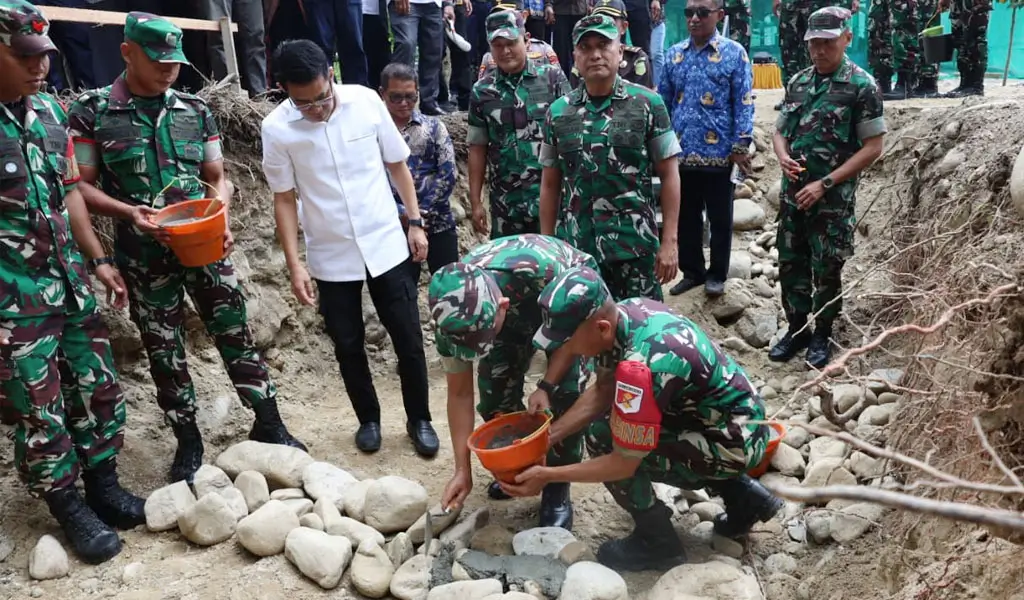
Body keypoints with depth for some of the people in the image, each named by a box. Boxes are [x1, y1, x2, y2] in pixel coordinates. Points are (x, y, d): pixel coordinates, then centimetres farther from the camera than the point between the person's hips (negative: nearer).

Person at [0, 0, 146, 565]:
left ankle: (103, 487, 32)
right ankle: (71, 512, 23)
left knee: (97, 388, 13)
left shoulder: (49, 109, 5)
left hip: (70, 282, 6)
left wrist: (98, 260, 11)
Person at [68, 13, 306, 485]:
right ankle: (188, 442, 24)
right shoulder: (91, 112, -3)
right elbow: (81, 186, -1)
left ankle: (269, 426, 18)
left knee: (235, 335, 5)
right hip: (145, 256, -1)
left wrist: (223, 220, -9)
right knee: (164, 352, 9)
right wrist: (130, 212, -18)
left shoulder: (195, 110, 5)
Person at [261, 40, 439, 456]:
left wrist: (415, 222, 2)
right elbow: (285, 200, -3)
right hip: (330, 257, 0)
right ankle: (368, 419, 33)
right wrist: (295, 265, -8)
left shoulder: (366, 102, -9)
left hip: (386, 245, 0)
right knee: (348, 346, 11)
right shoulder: (277, 129, -11)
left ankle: (419, 419, 25)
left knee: (408, 338, 6)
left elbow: (397, 164, 3)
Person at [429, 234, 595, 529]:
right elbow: (459, 394, -18)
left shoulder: (545, 272, -45)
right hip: (518, 312, 3)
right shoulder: (454, 311, -30)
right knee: (494, 392, -7)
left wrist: (547, 386, -30)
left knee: (567, 393, -18)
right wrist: (463, 470, -17)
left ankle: (557, 492, 0)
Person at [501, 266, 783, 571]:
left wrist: (547, 475, -16)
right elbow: (602, 392, 5)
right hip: (736, 419, 9)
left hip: (734, 442, -9)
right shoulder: (625, 312, -7)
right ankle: (743, 495, 23)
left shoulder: (641, 366, -33)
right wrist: (547, 437, -1)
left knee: (602, 438, -15)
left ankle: (658, 542, 5)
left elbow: (625, 463, -23)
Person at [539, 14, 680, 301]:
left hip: (635, 245, -2)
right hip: (574, 247, 2)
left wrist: (669, 241, -6)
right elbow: (550, 185, 9)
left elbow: (669, 174, -1)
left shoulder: (648, 104, -2)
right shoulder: (558, 112, 5)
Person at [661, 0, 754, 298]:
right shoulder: (674, 54, 9)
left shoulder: (734, 53, -3)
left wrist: (740, 145, -11)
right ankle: (692, 271, 28)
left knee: (719, 219, 9)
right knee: (685, 217, 13)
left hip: (719, 153, -4)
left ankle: (717, 275, 23)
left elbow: (743, 103, -5)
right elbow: (663, 100, 13)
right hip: (681, 153, 4)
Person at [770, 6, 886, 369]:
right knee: (790, 264, 11)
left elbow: (873, 148, -10)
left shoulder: (862, 86, -9)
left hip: (833, 198, -5)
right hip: (793, 193, 5)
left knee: (826, 270, 6)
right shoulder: (798, 82, 6)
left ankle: (821, 335, 23)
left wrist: (825, 183, -16)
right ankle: (796, 330, 27)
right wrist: (783, 158, -8)